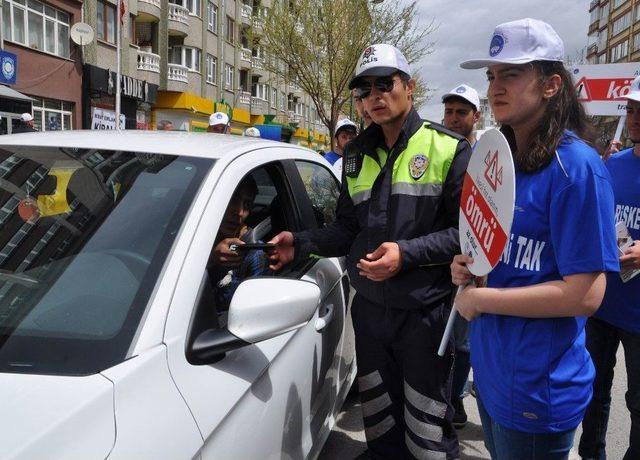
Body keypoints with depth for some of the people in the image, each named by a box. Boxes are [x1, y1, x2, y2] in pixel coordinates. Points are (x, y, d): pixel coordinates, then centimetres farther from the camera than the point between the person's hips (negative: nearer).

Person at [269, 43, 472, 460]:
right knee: (379, 421, 19)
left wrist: (407, 253, -22)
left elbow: (465, 231, -11)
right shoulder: (357, 155, 10)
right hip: (369, 307, 5)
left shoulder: (449, 148, -6)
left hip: (425, 310, -4)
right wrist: (300, 244, -1)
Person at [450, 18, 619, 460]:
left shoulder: (577, 166, -19)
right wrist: (469, 269, -1)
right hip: (490, 369, 8)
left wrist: (480, 299, -18)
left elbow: (585, 295, -22)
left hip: (537, 387, -7)